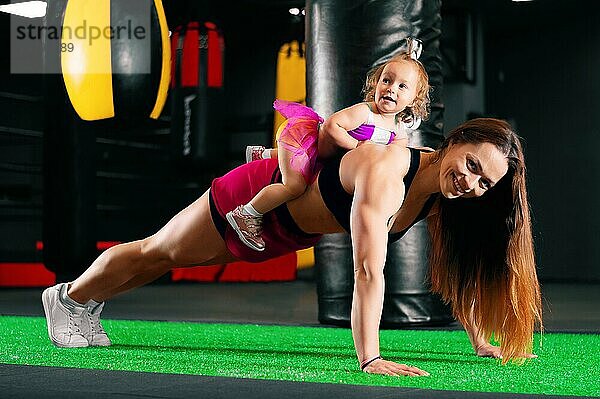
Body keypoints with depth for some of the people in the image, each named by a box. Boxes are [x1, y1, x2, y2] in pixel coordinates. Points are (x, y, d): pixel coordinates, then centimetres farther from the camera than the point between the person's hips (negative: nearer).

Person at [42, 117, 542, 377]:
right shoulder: (385, 172, -43)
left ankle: (89, 307, 52)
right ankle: (70, 297, 45)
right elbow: (369, 271, -49)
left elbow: (456, 267, -9)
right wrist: (370, 358, -52)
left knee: (178, 260, 27)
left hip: (296, 227, 7)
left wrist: (482, 341, -11)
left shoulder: (442, 197, -19)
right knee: (158, 252, 17)